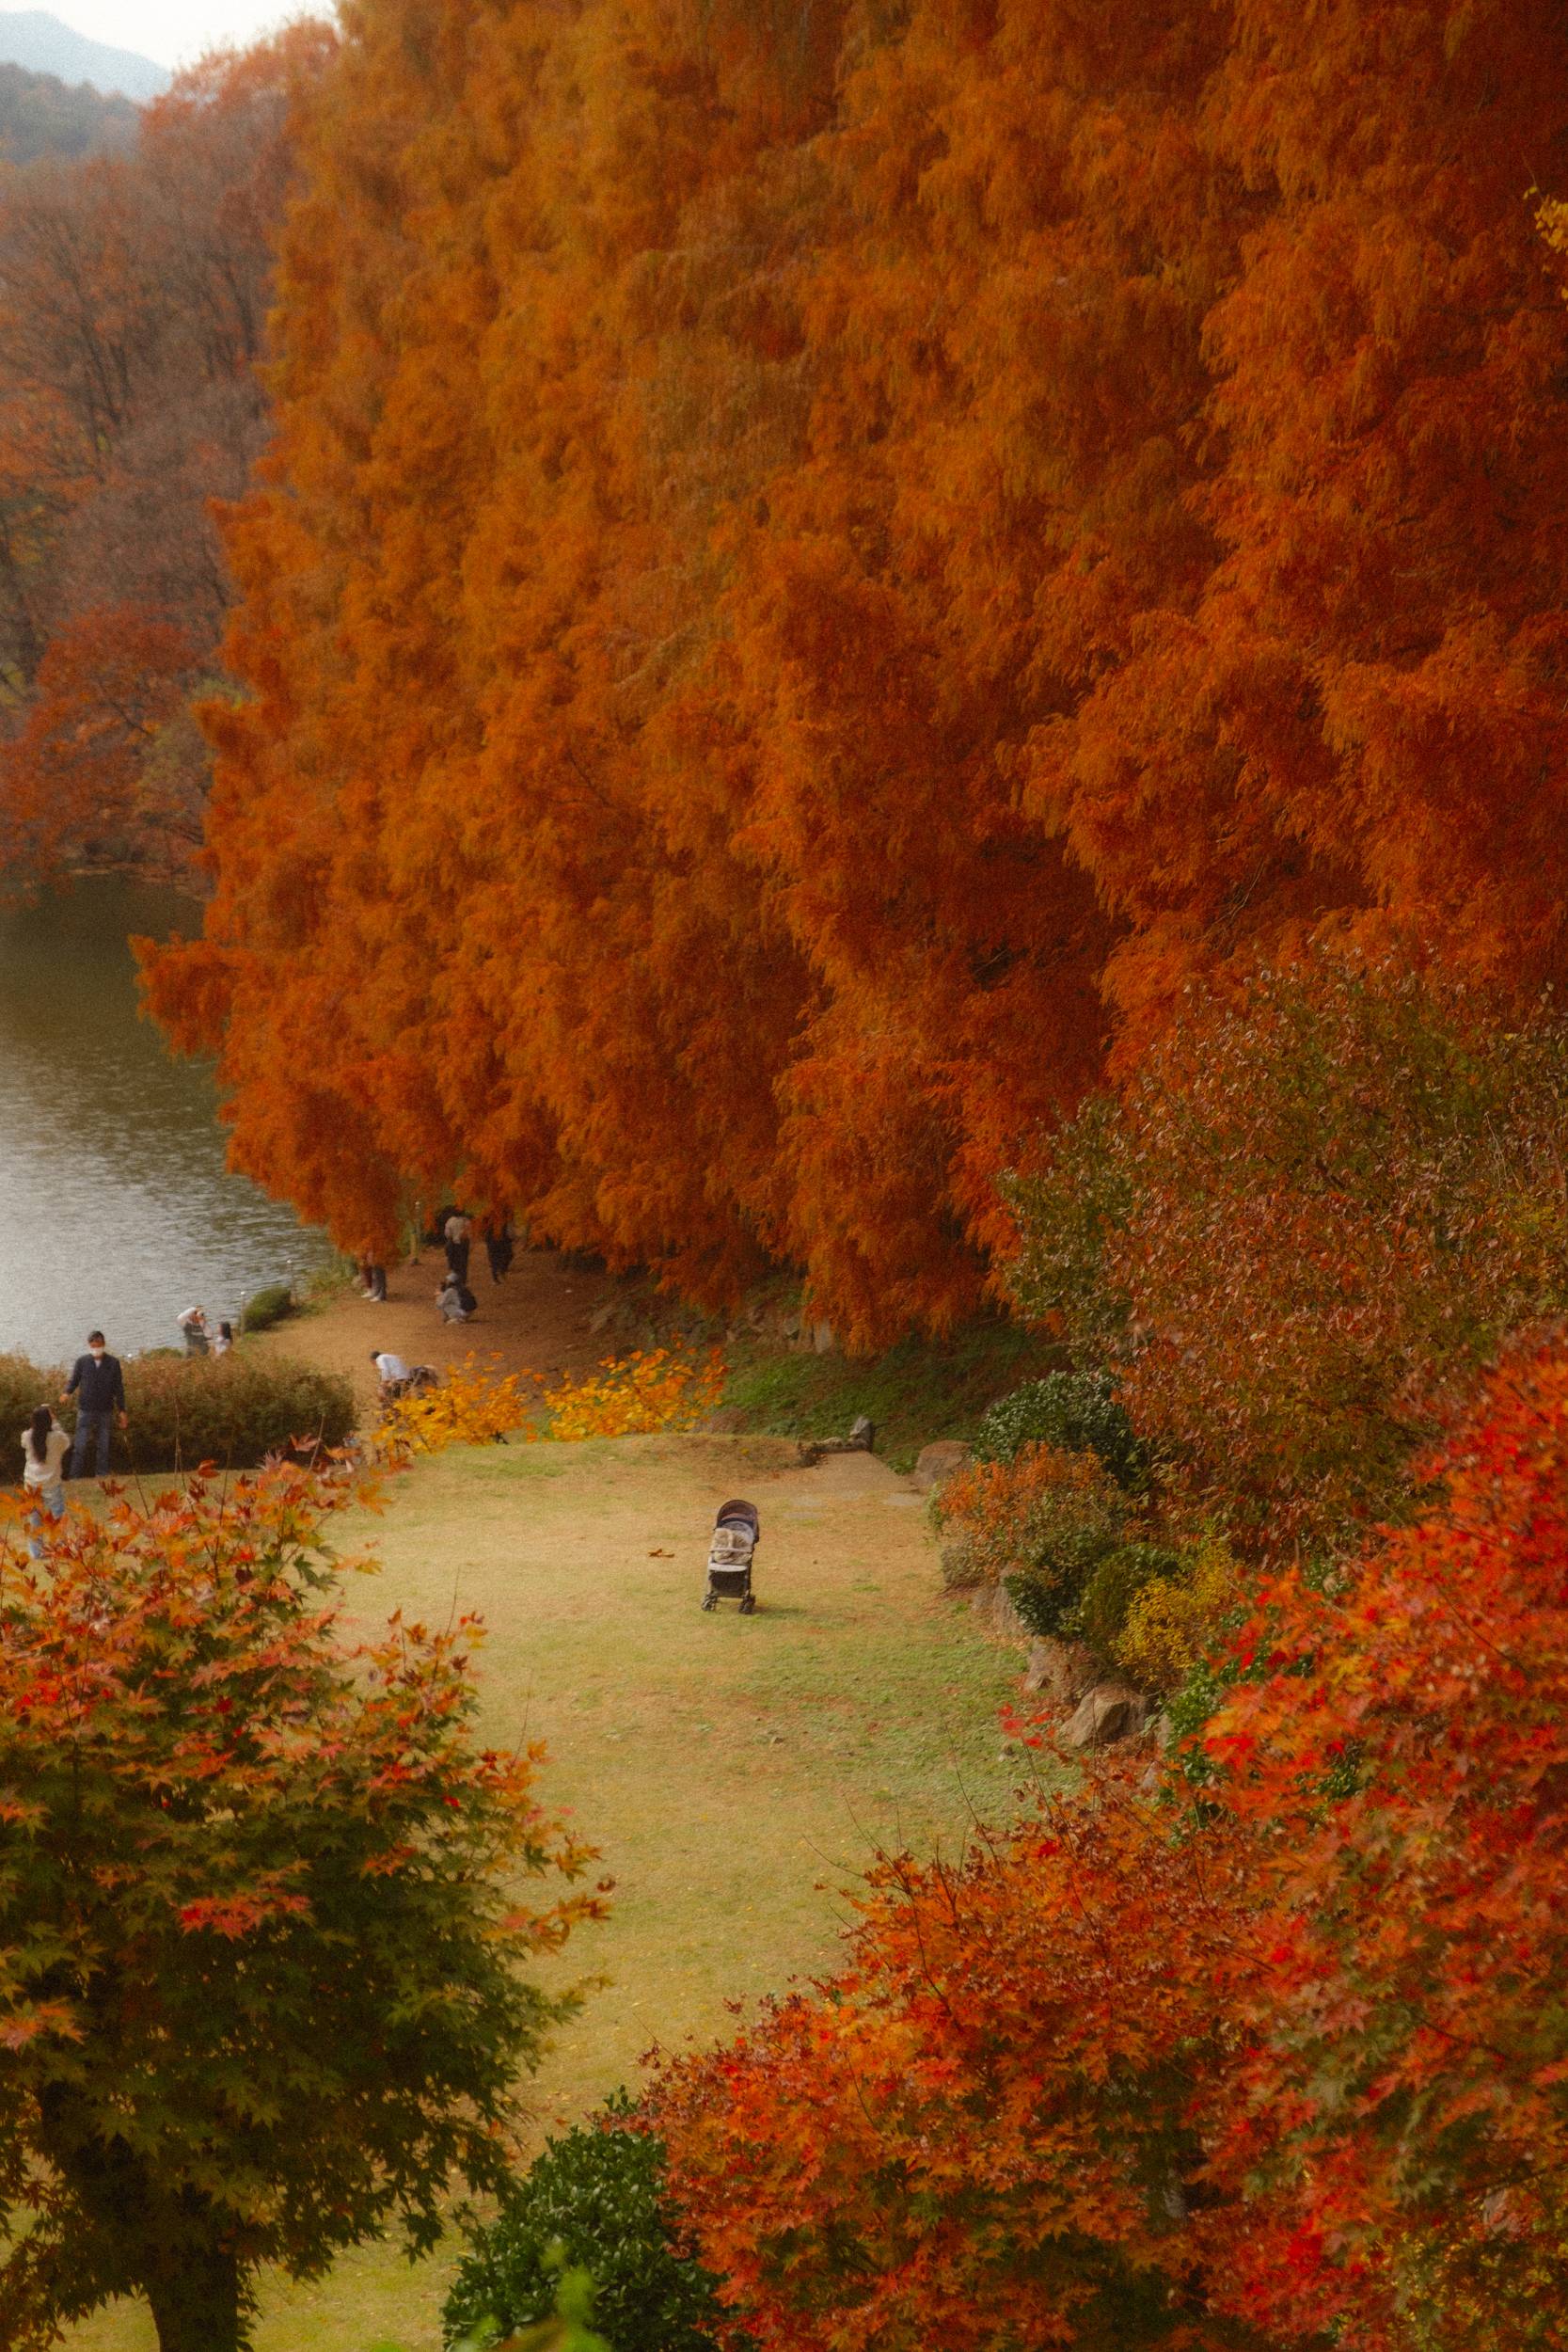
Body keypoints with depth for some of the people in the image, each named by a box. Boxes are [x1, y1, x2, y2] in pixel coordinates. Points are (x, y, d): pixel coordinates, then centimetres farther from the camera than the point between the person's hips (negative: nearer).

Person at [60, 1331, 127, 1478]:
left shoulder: (113, 1363, 0)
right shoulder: (82, 1362, 0)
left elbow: (119, 1389, 4)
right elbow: (74, 1381, 3)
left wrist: (121, 1411, 2)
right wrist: (67, 1393, -20)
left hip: (105, 1411, 1)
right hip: (85, 1411, -1)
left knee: (104, 1447, 7)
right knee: (81, 1447, -3)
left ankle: (103, 1476, 16)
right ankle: (75, 1477, 2)